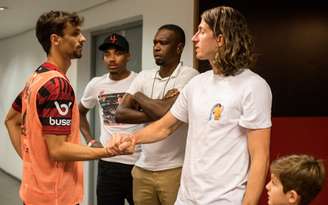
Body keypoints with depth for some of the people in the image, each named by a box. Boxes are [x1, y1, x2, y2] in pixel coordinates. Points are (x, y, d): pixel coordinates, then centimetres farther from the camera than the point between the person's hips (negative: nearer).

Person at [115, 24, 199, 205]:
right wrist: (154, 113, -15)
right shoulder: (144, 76, 8)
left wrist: (139, 96, -4)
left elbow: (166, 112, -22)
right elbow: (120, 114, -1)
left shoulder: (188, 75, -9)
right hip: (142, 168, 5)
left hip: (174, 169, -5)